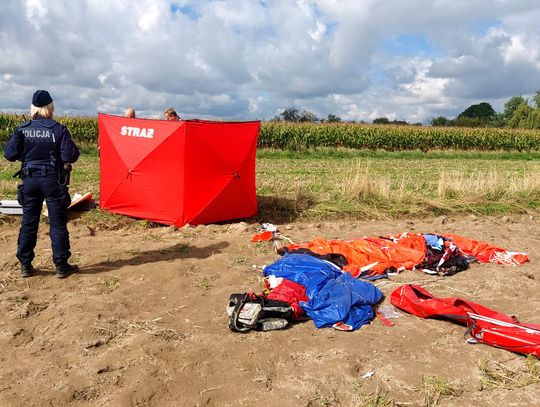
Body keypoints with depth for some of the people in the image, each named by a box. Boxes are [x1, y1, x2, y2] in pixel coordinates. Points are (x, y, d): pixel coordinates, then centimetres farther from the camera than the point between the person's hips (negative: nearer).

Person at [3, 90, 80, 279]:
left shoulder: (22, 129, -1)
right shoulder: (58, 129, -10)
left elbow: (10, 154, -3)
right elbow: (70, 156, -15)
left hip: (29, 180, 3)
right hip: (52, 180, -3)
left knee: (28, 222, 12)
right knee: (58, 224, 5)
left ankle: (25, 265, 19)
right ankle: (61, 266, 10)